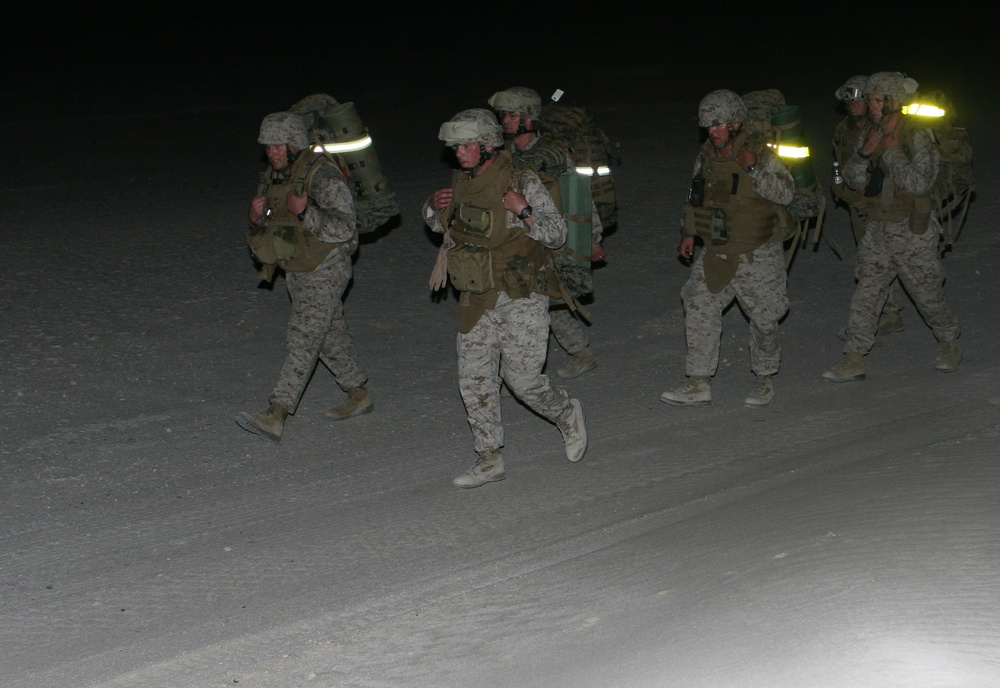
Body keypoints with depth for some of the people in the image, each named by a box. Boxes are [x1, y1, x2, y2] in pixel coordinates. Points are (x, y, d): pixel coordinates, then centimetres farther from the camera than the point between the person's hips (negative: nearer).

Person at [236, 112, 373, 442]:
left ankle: (275, 416, -21)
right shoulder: (272, 176, 6)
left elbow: (344, 228, -23)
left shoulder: (323, 176, -19)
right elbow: (261, 230, 13)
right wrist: (256, 218, -11)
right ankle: (359, 396, 32)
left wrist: (305, 212, -36)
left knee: (303, 340, -14)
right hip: (297, 271, 9)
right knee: (331, 333, 18)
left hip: (325, 269, -9)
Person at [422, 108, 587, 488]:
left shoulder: (523, 183, -12)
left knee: (522, 378, -4)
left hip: (520, 300, -6)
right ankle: (489, 459, 15)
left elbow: (557, 234, -9)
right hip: (476, 301, 6)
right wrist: (434, 206, 0)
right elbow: (438, 224, 23)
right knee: (474, 380, 5)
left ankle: (568, 415, 26)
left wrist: (524, 211, -25)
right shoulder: (461, 182, 6)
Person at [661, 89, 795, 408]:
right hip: (715, 254, 5)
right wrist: (689, 232, 17)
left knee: (763, 318, 6)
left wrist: (754, 169, -32)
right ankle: (699, 384, 4)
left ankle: (765, 381, 25)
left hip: (756, 255, -5)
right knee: (699, 310, -1)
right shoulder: (706, 154, 6)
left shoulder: (760, 153, -12)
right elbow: (695, 196, 19)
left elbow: (785, 192, -22)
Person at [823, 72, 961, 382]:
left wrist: (892, 152, -23)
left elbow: (921, 183, -25)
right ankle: (853, 360, 3)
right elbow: (852, 180, 5)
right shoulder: (870, 133, 5)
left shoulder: (917, 136, -15)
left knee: (928, 294, 8)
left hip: (912, 231, -5)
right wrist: (863, 154, -13)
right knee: (865, 295, 1)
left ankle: (949, 344, 32)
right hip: (877, 228, 5)